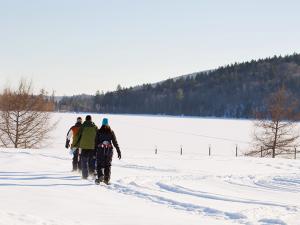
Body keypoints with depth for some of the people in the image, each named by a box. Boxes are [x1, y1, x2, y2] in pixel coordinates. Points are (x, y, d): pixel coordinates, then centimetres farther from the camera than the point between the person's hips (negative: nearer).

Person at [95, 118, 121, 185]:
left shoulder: (99, 132, -1)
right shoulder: (111, 132, 3)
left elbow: (96, 142, -3)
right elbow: (115, 142, 2)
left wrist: (95, 151, 1)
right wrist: (118, 151, 4)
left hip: (100, 150, -2)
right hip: (109, 150, 2)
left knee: (100, 164, 2)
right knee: (108, 165, 11)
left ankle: (100, 176, -20)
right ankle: (107, 179, 8)